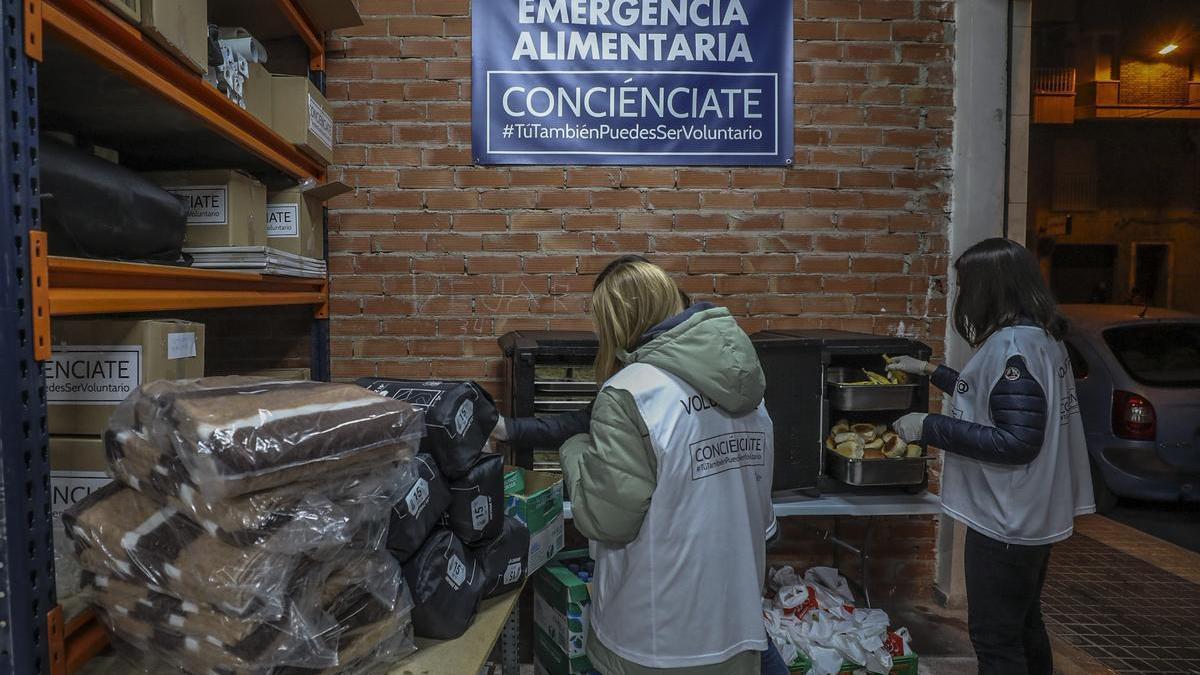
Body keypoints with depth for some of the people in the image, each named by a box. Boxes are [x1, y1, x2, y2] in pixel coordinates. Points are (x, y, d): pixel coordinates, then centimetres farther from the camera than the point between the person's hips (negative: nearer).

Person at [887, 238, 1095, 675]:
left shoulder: (1011, 346, -23)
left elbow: (1017, 442, -27)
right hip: (1033, 513, 10)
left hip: (1007, 520, -10)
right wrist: (928, 371, 22)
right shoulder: (1039, 336, 7)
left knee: (995, 638, 5)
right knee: (1023, 622, 25)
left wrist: (930, 428, -24)